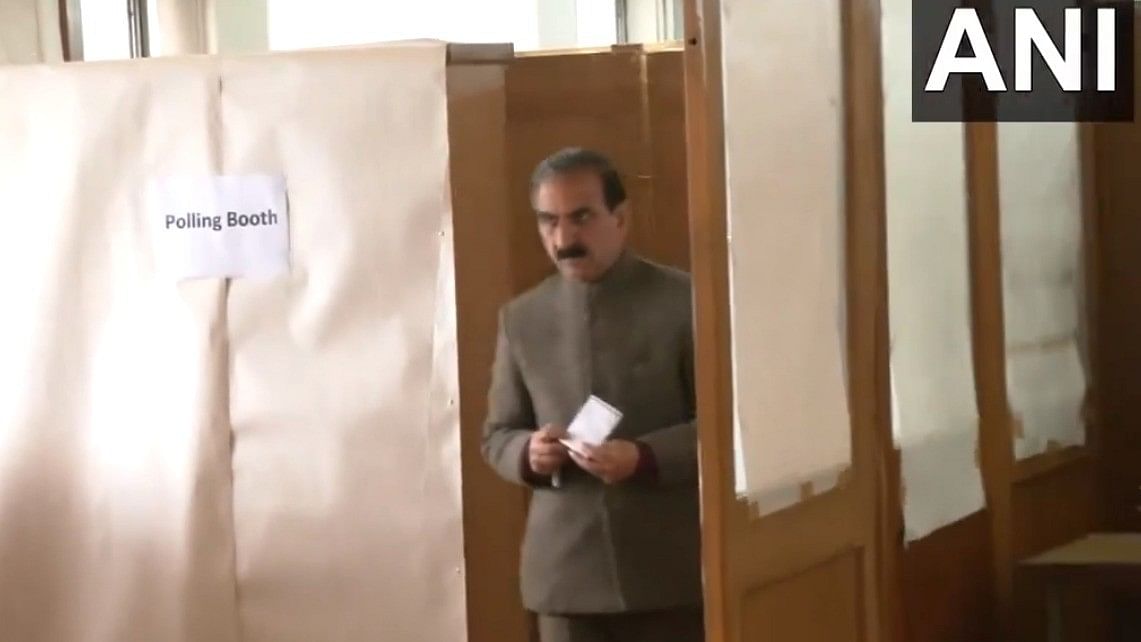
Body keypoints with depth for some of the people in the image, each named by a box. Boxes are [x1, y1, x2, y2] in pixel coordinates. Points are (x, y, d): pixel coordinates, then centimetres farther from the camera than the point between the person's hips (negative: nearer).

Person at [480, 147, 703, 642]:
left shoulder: (684, 301, -3)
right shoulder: (521, 317, 9)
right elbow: (496, 435, 14)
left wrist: (645, 458, -21)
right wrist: (528, 454, -9)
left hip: (666, 564, -3)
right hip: (566, 567, 3)